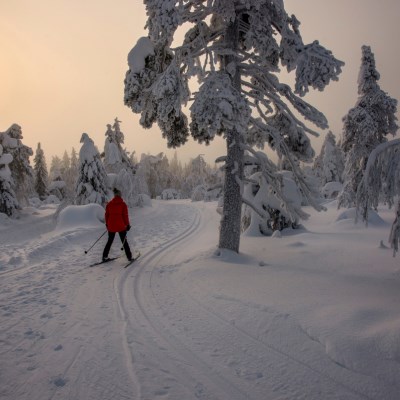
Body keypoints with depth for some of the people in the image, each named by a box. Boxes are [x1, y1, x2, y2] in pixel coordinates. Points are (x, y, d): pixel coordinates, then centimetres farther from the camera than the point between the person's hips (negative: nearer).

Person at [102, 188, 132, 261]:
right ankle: (129, 256, 11)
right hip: (121, 226, -3)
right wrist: (127, 224, 0)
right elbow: (125, 215, -8)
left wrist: (107, 224, 19)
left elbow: (107, 215, 7)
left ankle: (105, 256, 16)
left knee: (110, 241, 17)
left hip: (111, 226, 3)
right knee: (124, 241, 9)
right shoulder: (123, 204, -8)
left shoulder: (109, 204, 2)